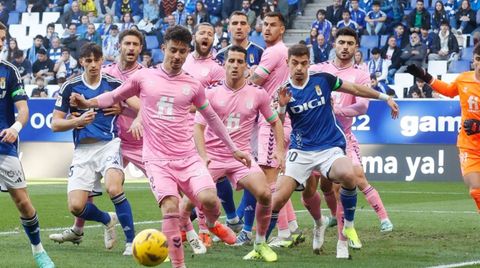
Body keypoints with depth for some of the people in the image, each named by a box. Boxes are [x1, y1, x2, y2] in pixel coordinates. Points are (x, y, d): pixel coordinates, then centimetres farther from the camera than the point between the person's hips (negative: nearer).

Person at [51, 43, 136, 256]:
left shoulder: (114, 84, 3)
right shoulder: (70, 87, 4)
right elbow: (55, 124, 4)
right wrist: (77, 121, -14)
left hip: (109, 144, -2)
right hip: (83, 149, 2)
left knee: (114, 189, -29)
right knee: (76, 206, -10)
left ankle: (131, 241, -15)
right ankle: (108, 220, 23)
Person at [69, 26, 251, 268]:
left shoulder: (193, 85, 9)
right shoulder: (144, 77, 5)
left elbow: (211, 117, 21)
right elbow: (115, 96, 16)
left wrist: (234, 149, 22)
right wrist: (88, 103, -2)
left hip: (187, 157, 2)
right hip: (157, 159, -1)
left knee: (208, 199, -20)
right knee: (171, 207, -22)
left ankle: (212, 223, 18)